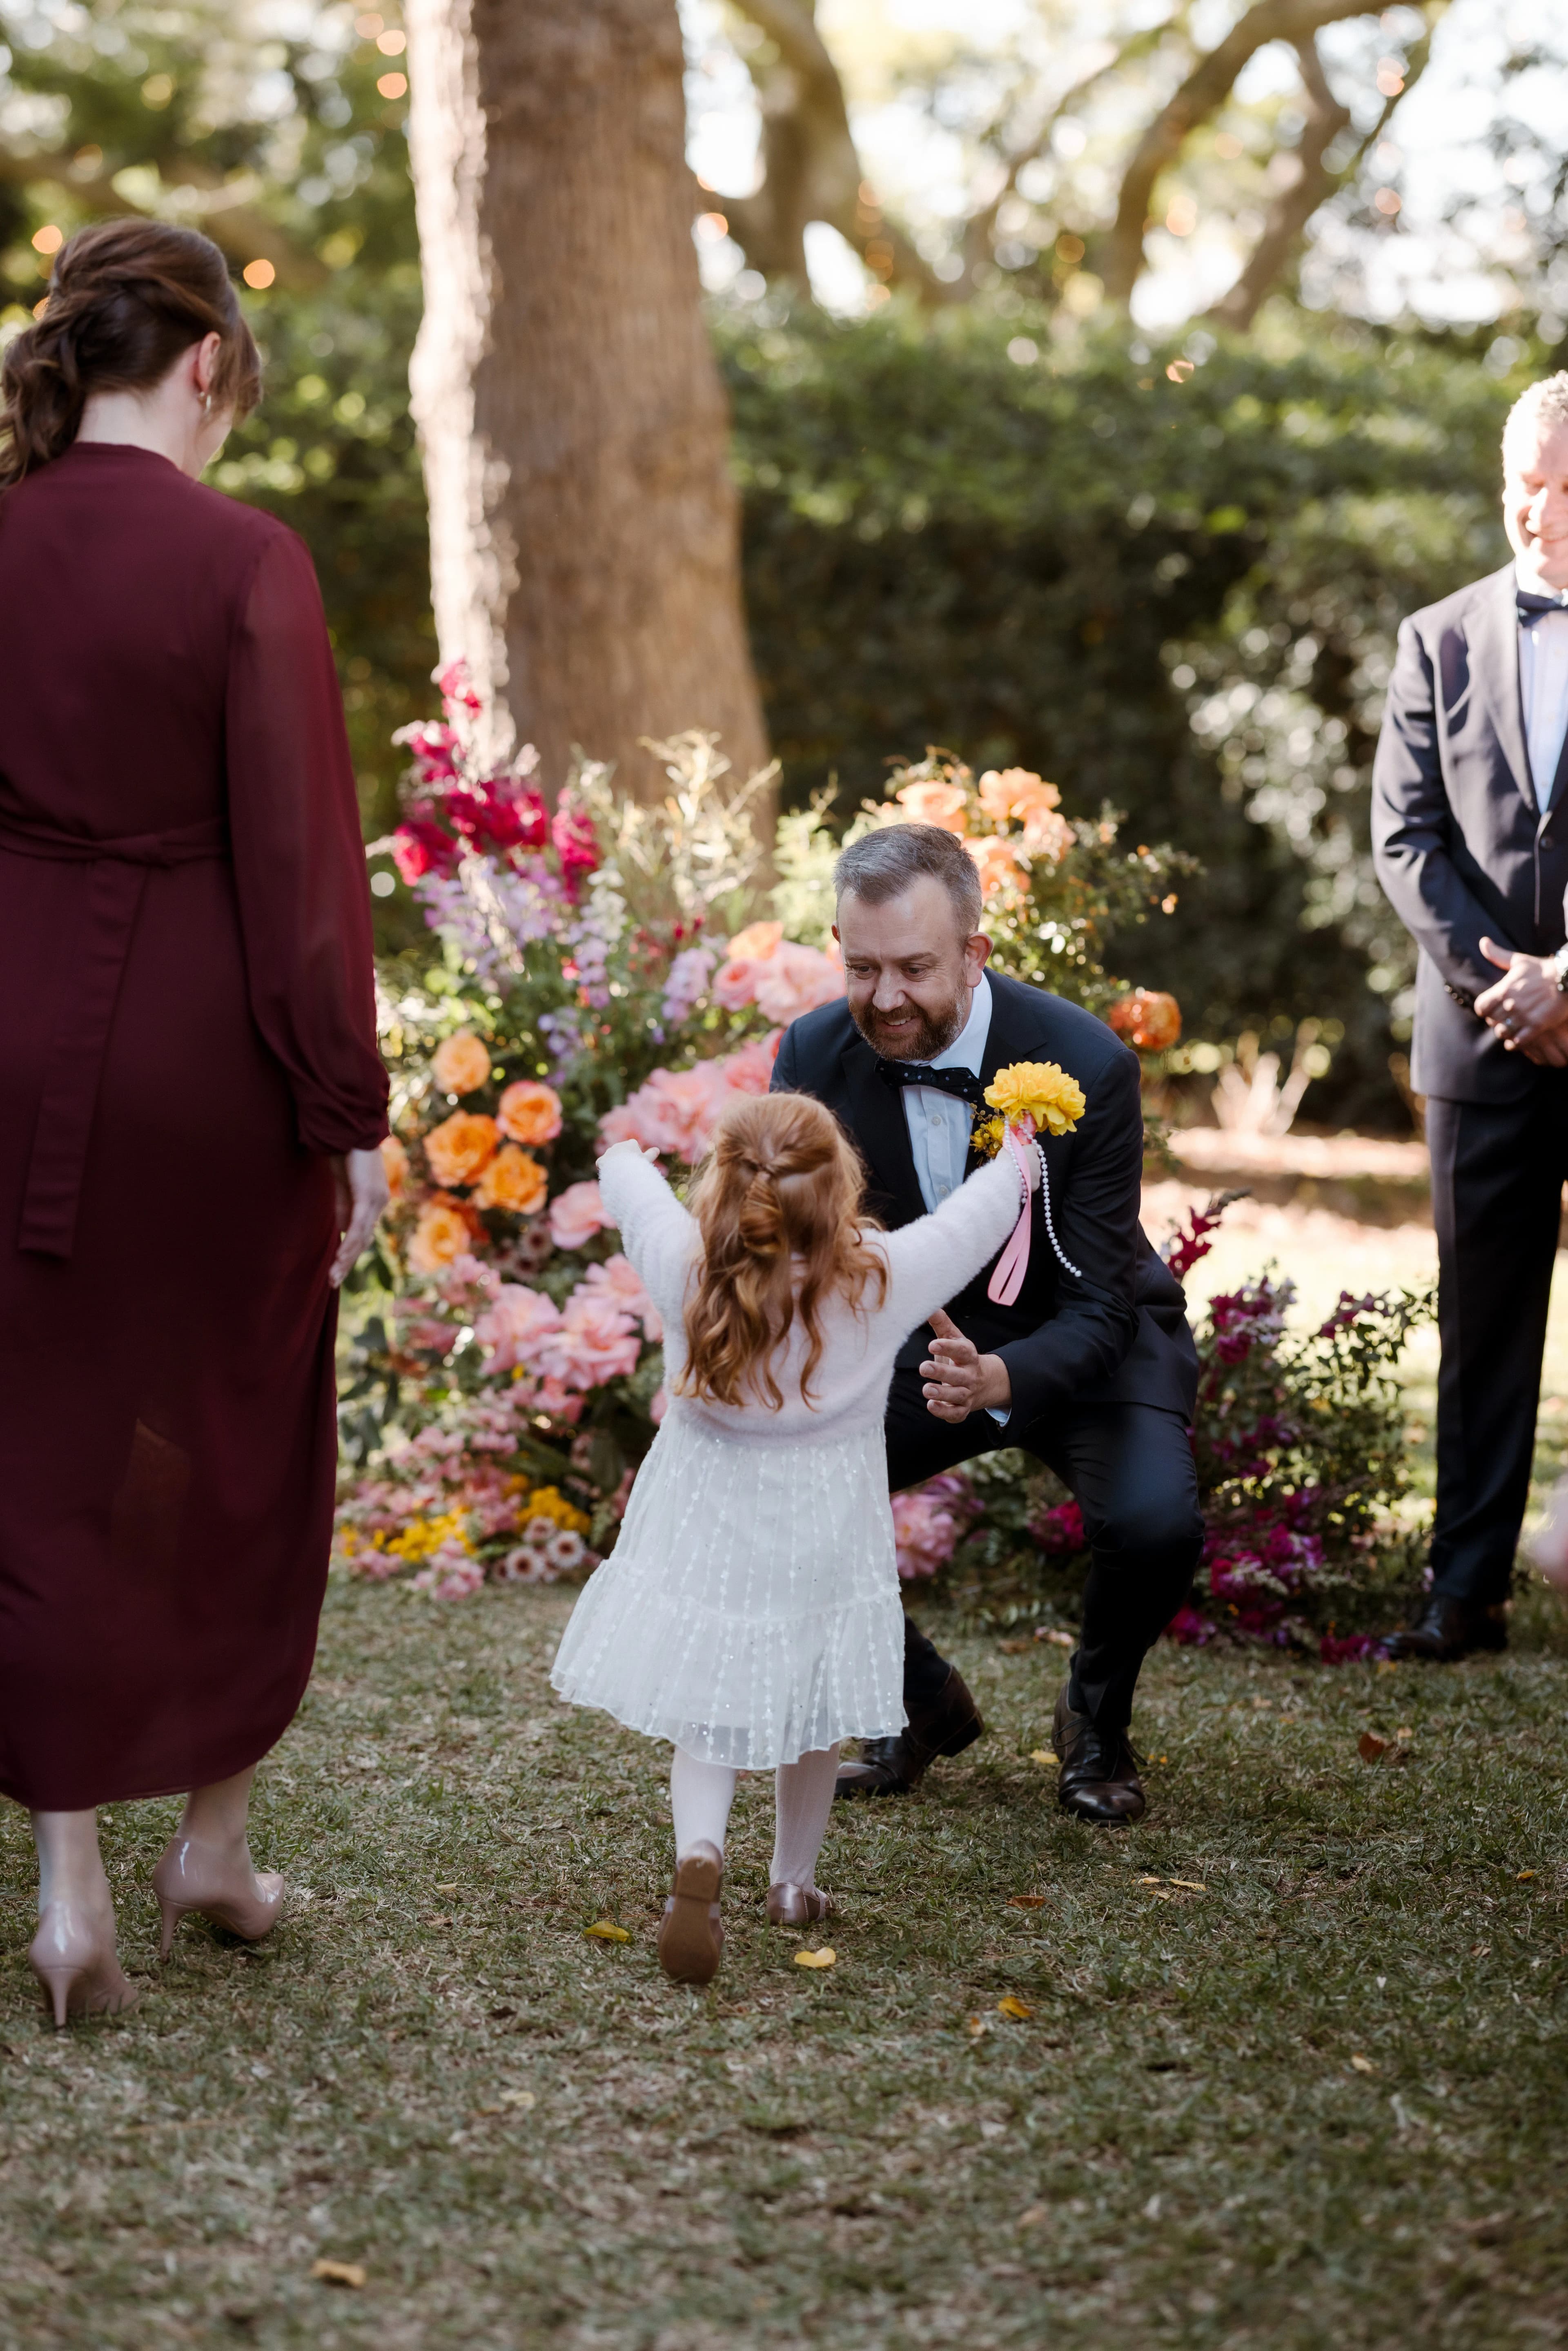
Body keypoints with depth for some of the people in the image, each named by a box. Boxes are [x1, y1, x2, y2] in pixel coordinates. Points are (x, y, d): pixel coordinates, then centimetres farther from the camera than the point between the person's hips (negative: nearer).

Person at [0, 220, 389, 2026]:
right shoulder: (242, 564, -14)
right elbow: (300, 860, -14)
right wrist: (349, 1114, -8)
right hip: (207, 1046, -3)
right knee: (237, 1445, 16)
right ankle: (215, 1840, 28)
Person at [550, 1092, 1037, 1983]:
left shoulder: (687, 1269, -18)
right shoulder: (883, 1279, -20)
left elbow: (631, 1181, 3)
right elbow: (976, 1220, -3)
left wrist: (626, 1157, 27)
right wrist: (1019, 1158, 18)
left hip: (708, 1525, 0)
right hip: (827, 1533, 0)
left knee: (708, 1708, 6)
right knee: (813, 1704, 20)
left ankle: (700, 1851, -21)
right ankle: (795, 1880, 33)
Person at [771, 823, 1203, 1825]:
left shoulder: (1086, 1064, -27)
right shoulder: (814, 1054, -17)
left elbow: (1097, 1307, -26)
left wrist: (1000, 1380, -49)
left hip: (1081, 1345, -3)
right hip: (920, 1339, 3)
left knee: (1154, 1521, -32)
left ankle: (1097, 1718, 4)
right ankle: (924, 1703, 10)